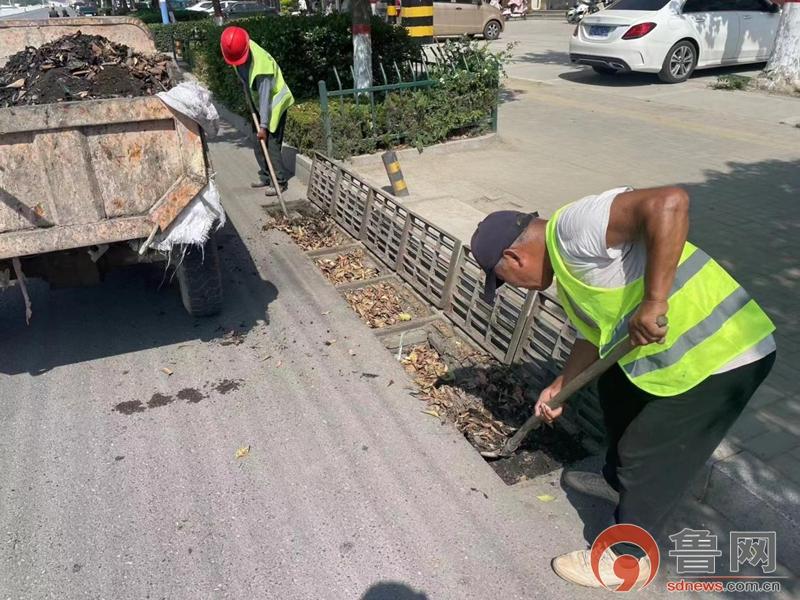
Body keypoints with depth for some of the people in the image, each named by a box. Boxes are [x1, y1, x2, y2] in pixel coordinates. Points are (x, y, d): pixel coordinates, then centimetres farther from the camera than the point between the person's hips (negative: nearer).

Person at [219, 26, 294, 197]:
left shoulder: (261, 64, -31)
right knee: (259, 146, 9)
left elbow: (265, 97, -29)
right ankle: (266, 177, 20)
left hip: (275, 104, -8)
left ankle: (279, 182, -2)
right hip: (260, 105, 8)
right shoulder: (238, 51, -7)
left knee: (272, 144, -10)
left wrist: (263, 125, -28)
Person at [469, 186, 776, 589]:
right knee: (616, 387, 27)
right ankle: (618, 481, 48)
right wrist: (559, 387, 24)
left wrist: (653, 301, -35)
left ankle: (629, 558, 25)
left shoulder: (573, 227, -21)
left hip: (722, 353, -10)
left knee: (647, 457, 2)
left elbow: (669, 202, -36)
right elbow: (595, 334, 21)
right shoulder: (568, 267, 11)